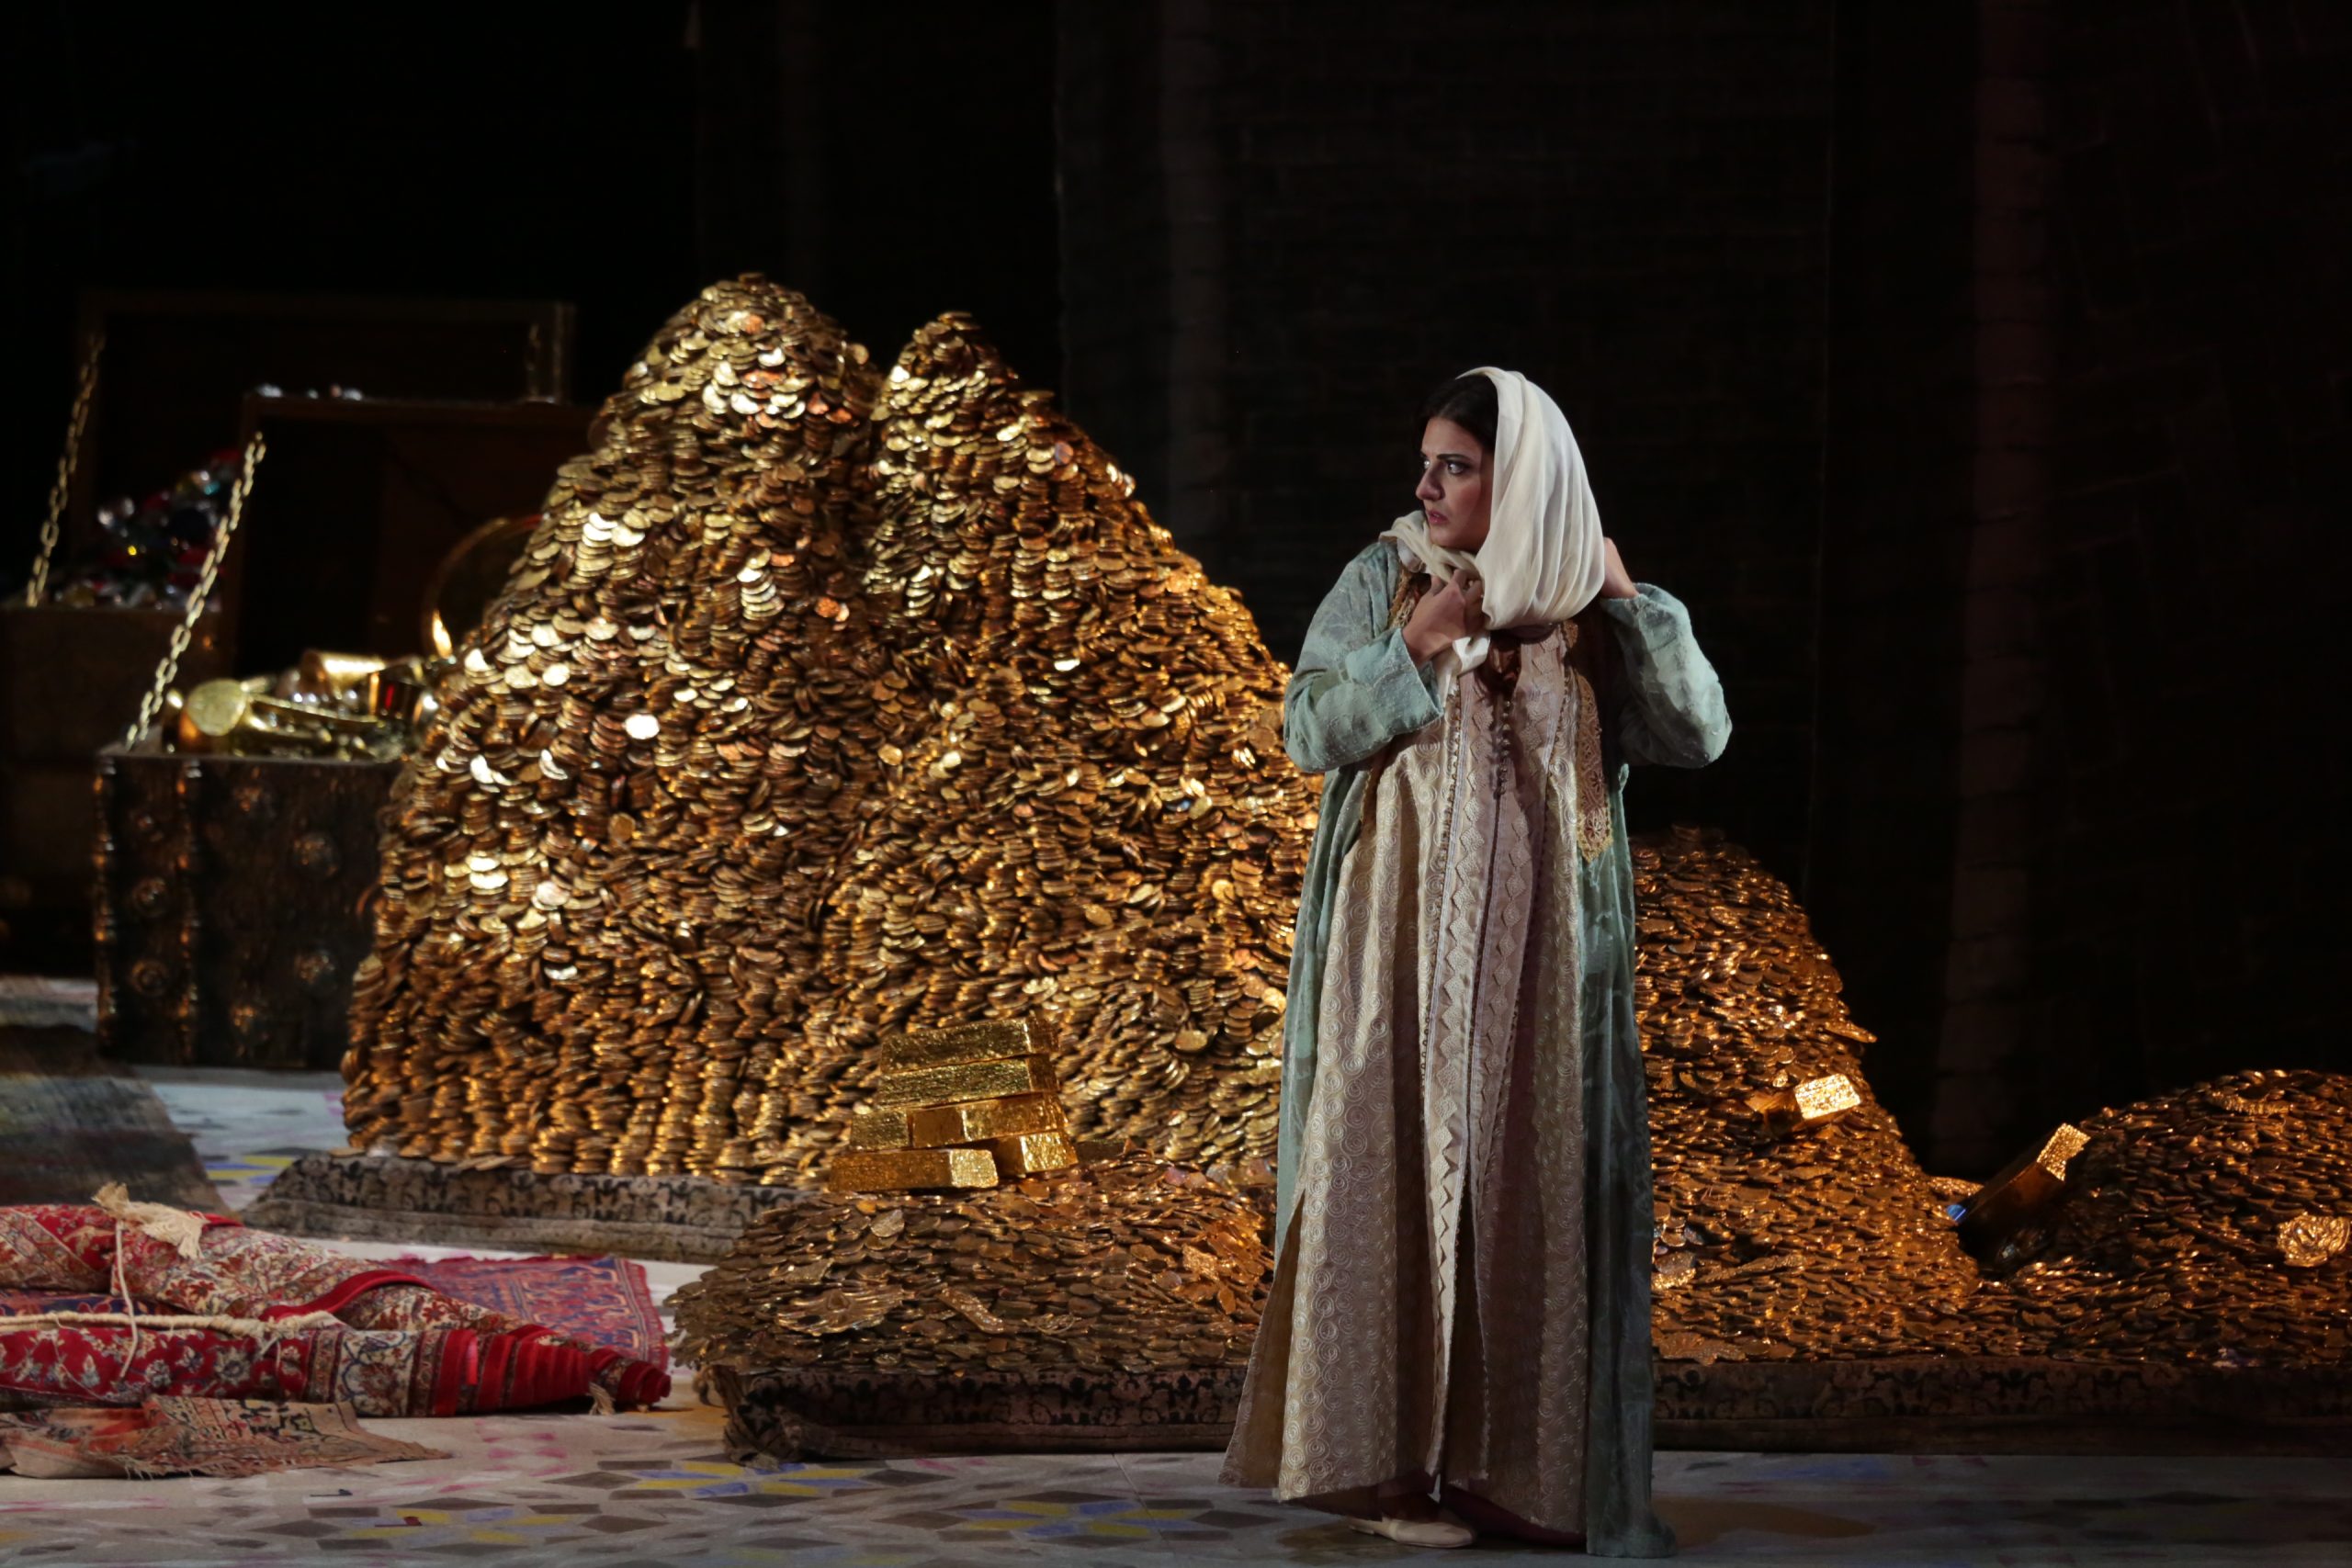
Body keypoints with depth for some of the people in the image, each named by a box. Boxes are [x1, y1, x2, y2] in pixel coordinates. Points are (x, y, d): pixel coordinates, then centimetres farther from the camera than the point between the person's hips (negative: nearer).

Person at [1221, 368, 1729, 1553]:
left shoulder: (1591, 607, 4)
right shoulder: (1382, 582, 2)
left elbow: (1699, 735, -3)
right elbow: (1309, 732, -3)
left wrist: (1633, 605, -9)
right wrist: (1414, 647, -13)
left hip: (1537, 952, 1)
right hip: (1402, 940, -1)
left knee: (1531, 1181, 1)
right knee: (1400, 1172, -4)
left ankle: (1512, 1455, 7)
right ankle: (1392, 1458, 0)